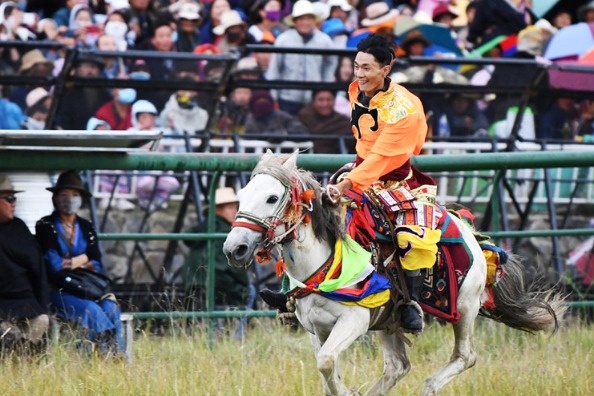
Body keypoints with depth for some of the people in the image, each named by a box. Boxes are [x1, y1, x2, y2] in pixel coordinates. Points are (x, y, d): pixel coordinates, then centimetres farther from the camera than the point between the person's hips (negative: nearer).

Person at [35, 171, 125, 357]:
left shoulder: (86, 227, 16)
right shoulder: (46, 226, 2)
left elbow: (97, 265, 9)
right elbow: (53, 265, -9)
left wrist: (71, 264, -7)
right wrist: (83, 259, 0)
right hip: (58, 291, -4)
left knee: (110, 307, -26)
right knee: (92, 310, -32)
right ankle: (110, 356, -36)